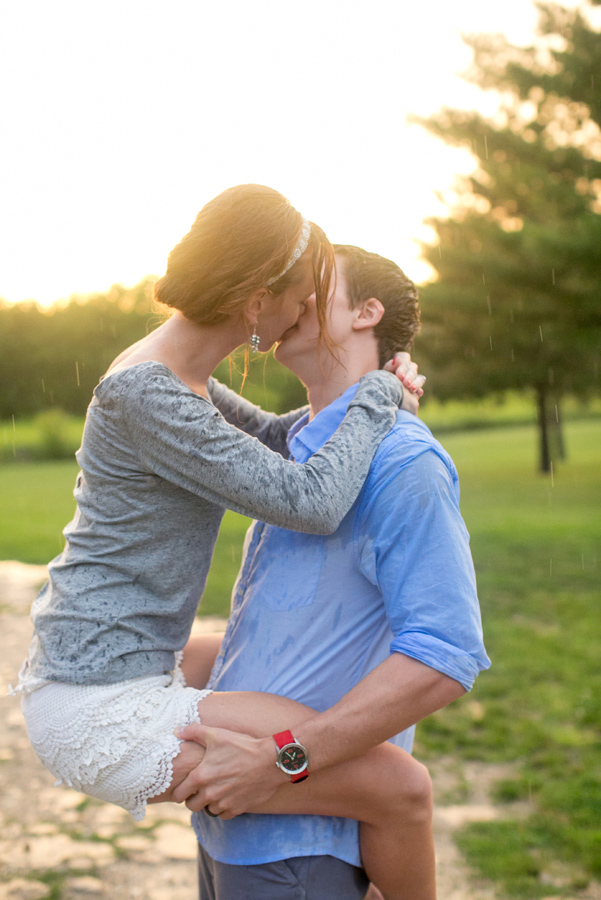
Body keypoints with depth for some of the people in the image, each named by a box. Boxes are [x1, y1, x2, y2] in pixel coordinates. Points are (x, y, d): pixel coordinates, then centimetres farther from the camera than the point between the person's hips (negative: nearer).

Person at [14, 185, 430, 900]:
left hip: (91, 674, 11)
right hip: (101, 712, -11)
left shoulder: (179, 375, 7)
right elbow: (310, 501, -25)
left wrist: (363, 399, 7)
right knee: (399, 785, -14)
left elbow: (265, 440, 23)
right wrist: (378, 395, -9)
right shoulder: (144, 394, -22)